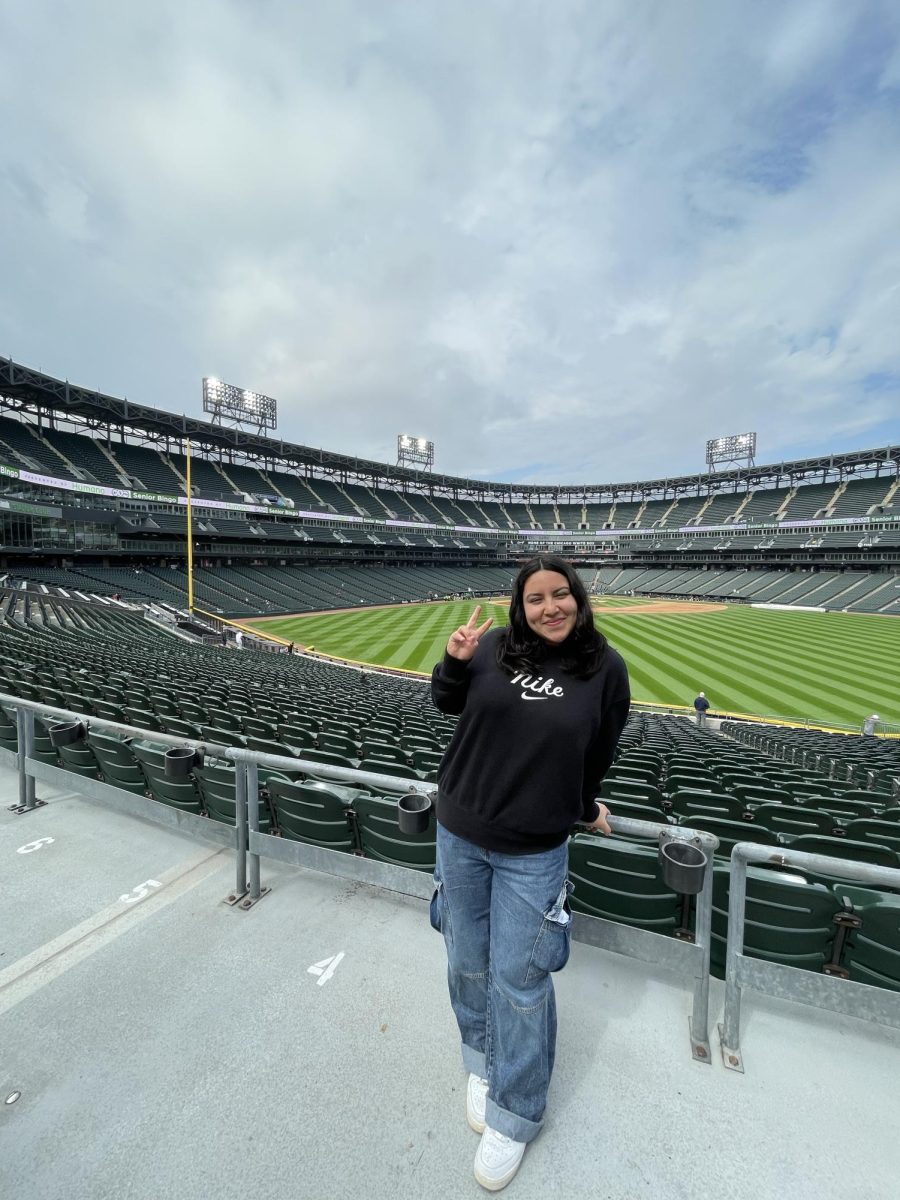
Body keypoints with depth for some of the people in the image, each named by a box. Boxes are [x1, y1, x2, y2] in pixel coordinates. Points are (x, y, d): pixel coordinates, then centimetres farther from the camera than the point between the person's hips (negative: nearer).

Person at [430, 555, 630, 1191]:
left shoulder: (605, 667, -9)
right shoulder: (495, 648, -9)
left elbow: (598, 754, 3)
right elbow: (448, 702, 5)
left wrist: (584, 807, 15)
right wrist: (455, 662, -14)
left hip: (534, 852, -2)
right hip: (460, 834, 3)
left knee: (518, 982, 11)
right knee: (468, 964, 20)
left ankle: (513, 1115, 41)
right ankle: (482, 1064, 52)